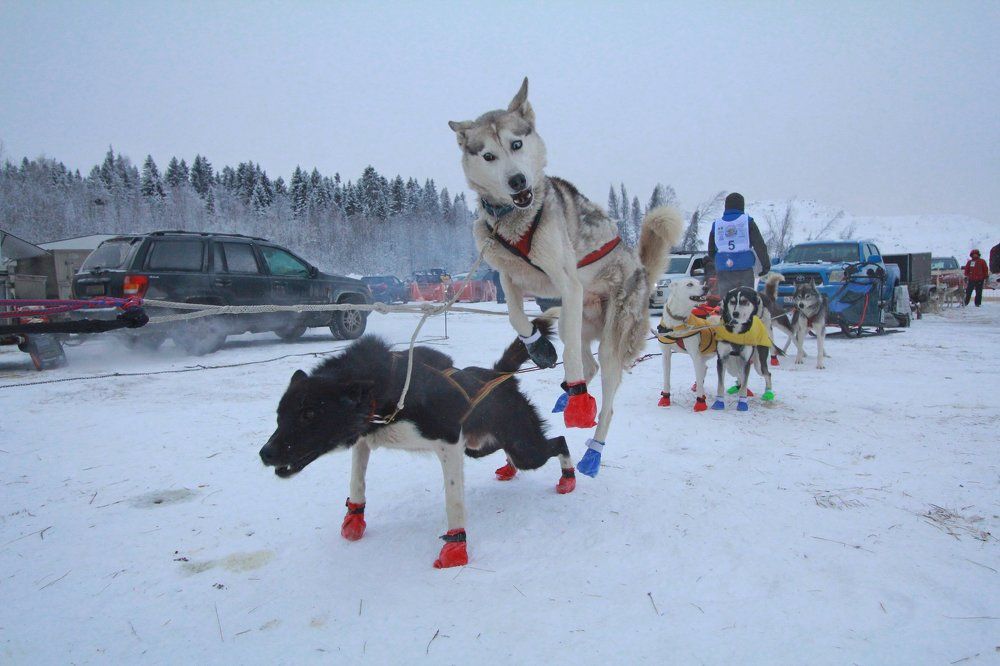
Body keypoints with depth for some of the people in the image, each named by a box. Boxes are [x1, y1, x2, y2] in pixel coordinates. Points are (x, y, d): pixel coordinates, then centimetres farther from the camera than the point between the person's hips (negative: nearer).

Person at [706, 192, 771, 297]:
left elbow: (711, 251, 14)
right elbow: (760, 246, -1)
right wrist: (766, 265, 9)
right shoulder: (747, 221, 1)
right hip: (745, 270, -1)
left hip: (723, 272, 2)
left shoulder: (716, 224, 7)